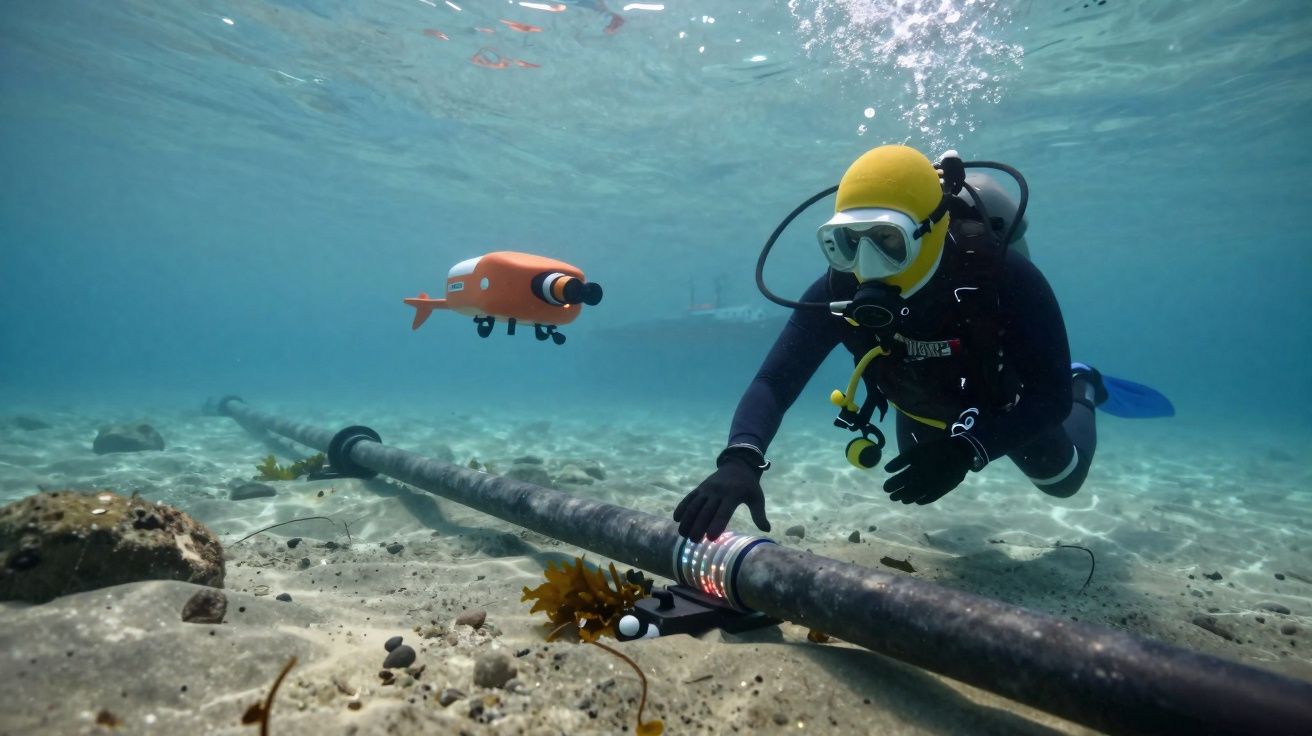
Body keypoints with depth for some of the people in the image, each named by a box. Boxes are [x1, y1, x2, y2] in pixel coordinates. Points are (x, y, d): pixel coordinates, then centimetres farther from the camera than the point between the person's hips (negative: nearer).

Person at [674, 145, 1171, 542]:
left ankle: (1085, 391, 54)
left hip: (1005, 404, -2)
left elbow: (1050, 395, -35)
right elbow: (773, 382, -41)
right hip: (924, 411, 3)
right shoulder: (840, 292, -36)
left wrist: (968, 448, -52)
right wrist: (740, 459, -61)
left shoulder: (1005, 277, -41)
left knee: (1063, 480, 25)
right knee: (924, 486, 31)